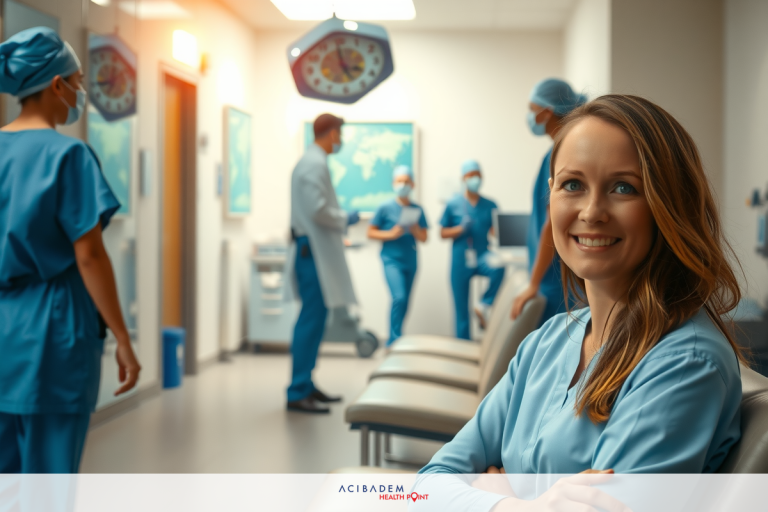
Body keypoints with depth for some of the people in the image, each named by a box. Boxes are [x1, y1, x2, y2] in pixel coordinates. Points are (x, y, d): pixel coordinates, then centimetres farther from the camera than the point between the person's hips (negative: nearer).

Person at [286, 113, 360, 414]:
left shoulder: (310, 161, 18)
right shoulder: (315, 164, -14)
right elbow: (318, 210, -21)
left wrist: (339, 224, 21)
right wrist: (345, 219, -7)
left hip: (313, 250, 11)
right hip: (314, 250, -11)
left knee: (313, 320, 14)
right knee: (311, 320, -8)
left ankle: (305, 386, 20)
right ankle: (298, 394, -5)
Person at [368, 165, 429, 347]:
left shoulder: (417, 210, 6)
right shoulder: (385, 208, -3)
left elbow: (423, 238, 10)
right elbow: (371, 233, 0)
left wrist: (414, 228, -11)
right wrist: (391, 234, -14)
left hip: (411, 261, 4)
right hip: (391, 259, -4)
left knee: (404, 303, 8)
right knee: (399, 297, -22)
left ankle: (392, 342, 21)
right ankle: (396, 339, -13)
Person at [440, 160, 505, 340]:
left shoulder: (490, 206, 6)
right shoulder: (453, 205, 3)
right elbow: (443, 234, 5)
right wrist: (461, 228, -12)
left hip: (482, 257, 0)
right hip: (461, 261, 0)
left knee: (498, 268, -34)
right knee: (461, 309, 3)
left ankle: (484, 306, -15)